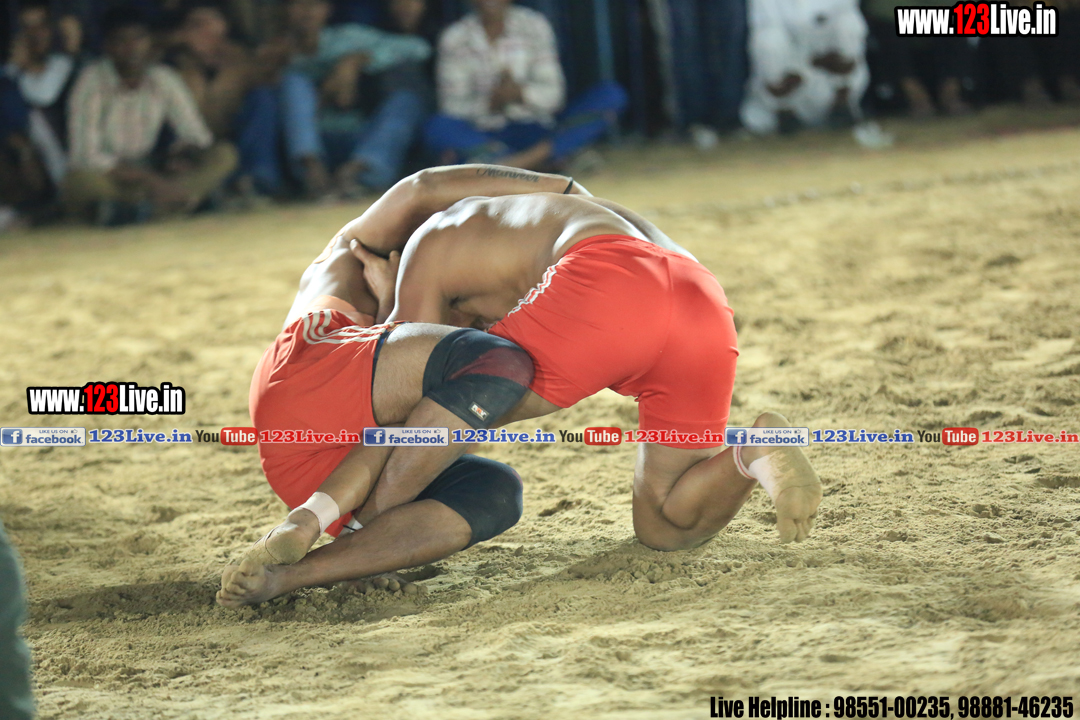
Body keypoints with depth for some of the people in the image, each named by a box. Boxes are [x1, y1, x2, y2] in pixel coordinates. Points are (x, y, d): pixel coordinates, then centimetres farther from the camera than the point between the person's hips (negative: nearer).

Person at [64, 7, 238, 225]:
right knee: (79, 181, -41)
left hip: (147, 177, 5)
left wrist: (182, 157, -22)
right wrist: (148, 179, -28)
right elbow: (84, 155, -22)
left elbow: (198, 137, 3)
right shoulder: (92, 82, -13)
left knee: (224, 156, -17)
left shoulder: (164, 80, 0)